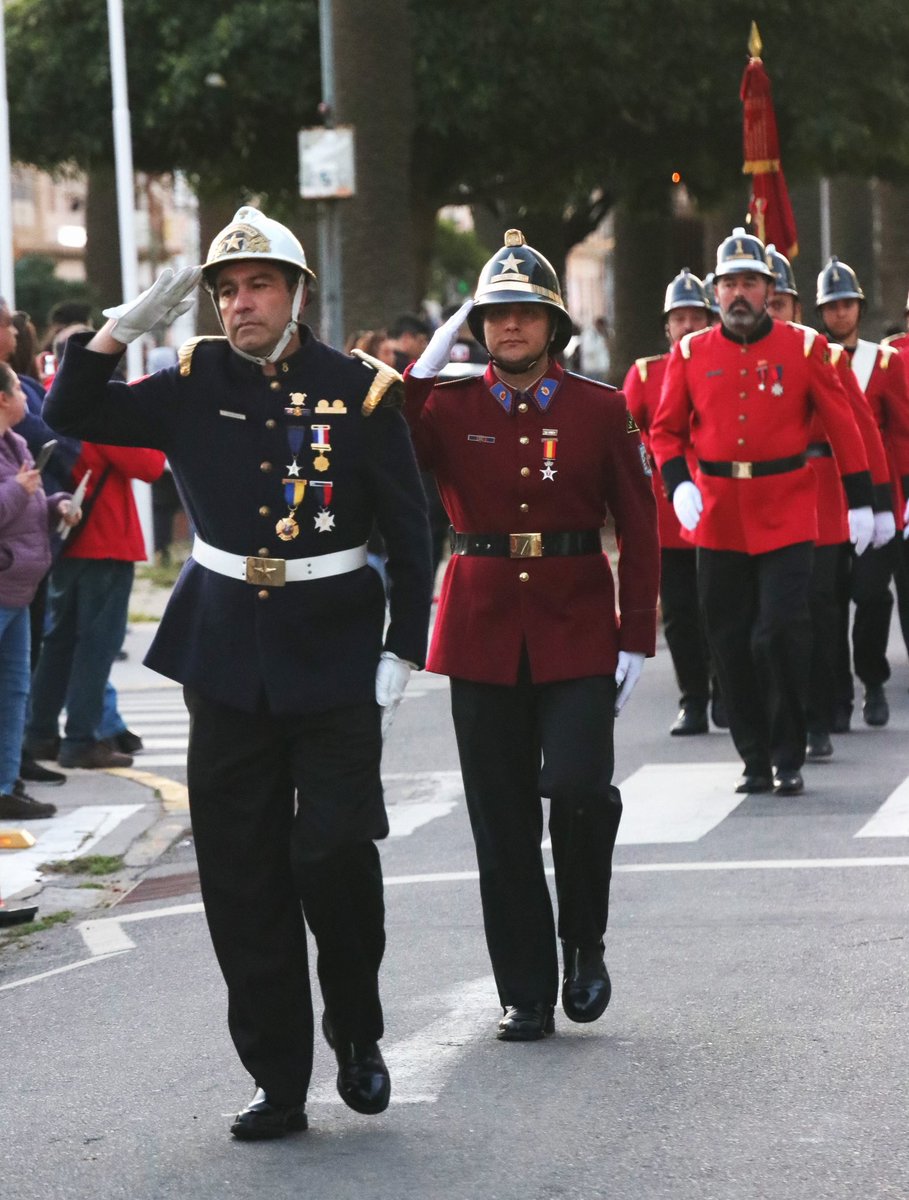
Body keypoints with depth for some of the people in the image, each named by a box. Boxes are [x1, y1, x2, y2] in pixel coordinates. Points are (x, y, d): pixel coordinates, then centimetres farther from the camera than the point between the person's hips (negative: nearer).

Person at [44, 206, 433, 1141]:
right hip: (226, 658, 3)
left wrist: (402, 651, -5)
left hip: (333, 654, -3)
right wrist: (123, 326, -10)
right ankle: (278, 1081, 12)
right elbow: (72, 414, 2)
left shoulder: (359, 390, -4)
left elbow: (408, 532, -1)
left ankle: (356, 1033, 16)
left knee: (334, 850, -10)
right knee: (241, 876, 3)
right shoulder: (193, 384, 4)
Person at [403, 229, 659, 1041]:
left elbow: (640, 532, 4)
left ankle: (583, 941, 8)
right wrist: (426, 364, -12)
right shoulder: (447, 407, 4)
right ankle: (526, 994, 13)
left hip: (576, 634, -1)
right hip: (483, 636, 1)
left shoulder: (603, 411, 3)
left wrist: (637, 640, -2)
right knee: (502, 821, 3)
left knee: (579, 789, -18)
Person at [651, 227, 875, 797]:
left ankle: (788, 759, 3)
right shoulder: (691, 353, 5)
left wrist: (860, 501, 1)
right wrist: (679, 484, -9)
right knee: (732, 643, 5)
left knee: (781, 633, -11)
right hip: (718, 518, 2)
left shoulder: (804, 347, 0)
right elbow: (666, 429, 9)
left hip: (786, 516, -2)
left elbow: (843, 425, 3)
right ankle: (756, 760, 17)